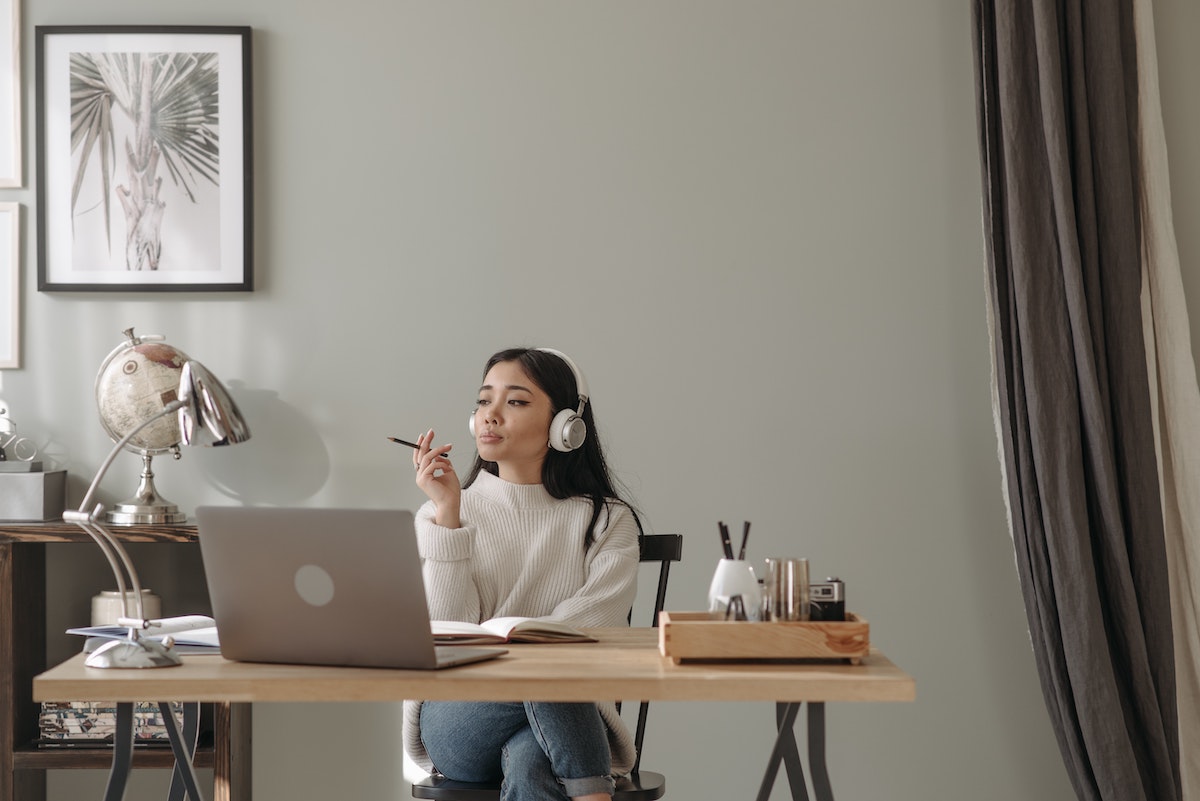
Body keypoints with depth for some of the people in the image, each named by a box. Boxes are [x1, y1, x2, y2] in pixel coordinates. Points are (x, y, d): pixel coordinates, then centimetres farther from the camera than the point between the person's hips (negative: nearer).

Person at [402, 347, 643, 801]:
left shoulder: (608, 521, 8)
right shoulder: (437, 515, 10)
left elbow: (595, 625, -7)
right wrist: (448, 513, -9)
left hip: (568, 721, 0)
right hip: (458, 724, 0)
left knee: (529, 762, -38)